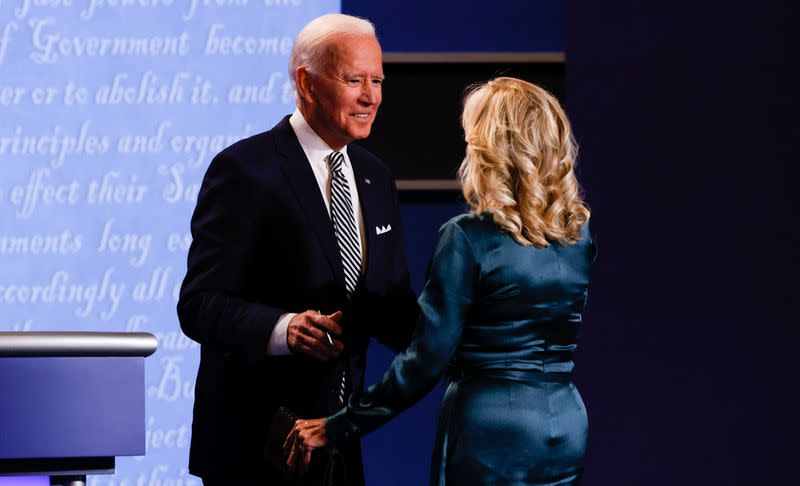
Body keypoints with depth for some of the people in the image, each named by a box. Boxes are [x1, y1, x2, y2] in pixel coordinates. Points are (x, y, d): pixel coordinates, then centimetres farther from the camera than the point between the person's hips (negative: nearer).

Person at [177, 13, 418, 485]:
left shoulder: (375, 178, 10)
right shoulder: (243, 170, -12)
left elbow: (392, 308, 13)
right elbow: (199, 305, -17)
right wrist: (282, 328, -34)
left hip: (340, 438, 6)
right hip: (253, 442, -6)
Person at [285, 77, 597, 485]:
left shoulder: (468, 238, -12)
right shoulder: (584, 235, 3)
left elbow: (427, 360, -15)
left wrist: (337, 428, -9)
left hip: (489, 435, -5)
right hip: (569, 428, 5)